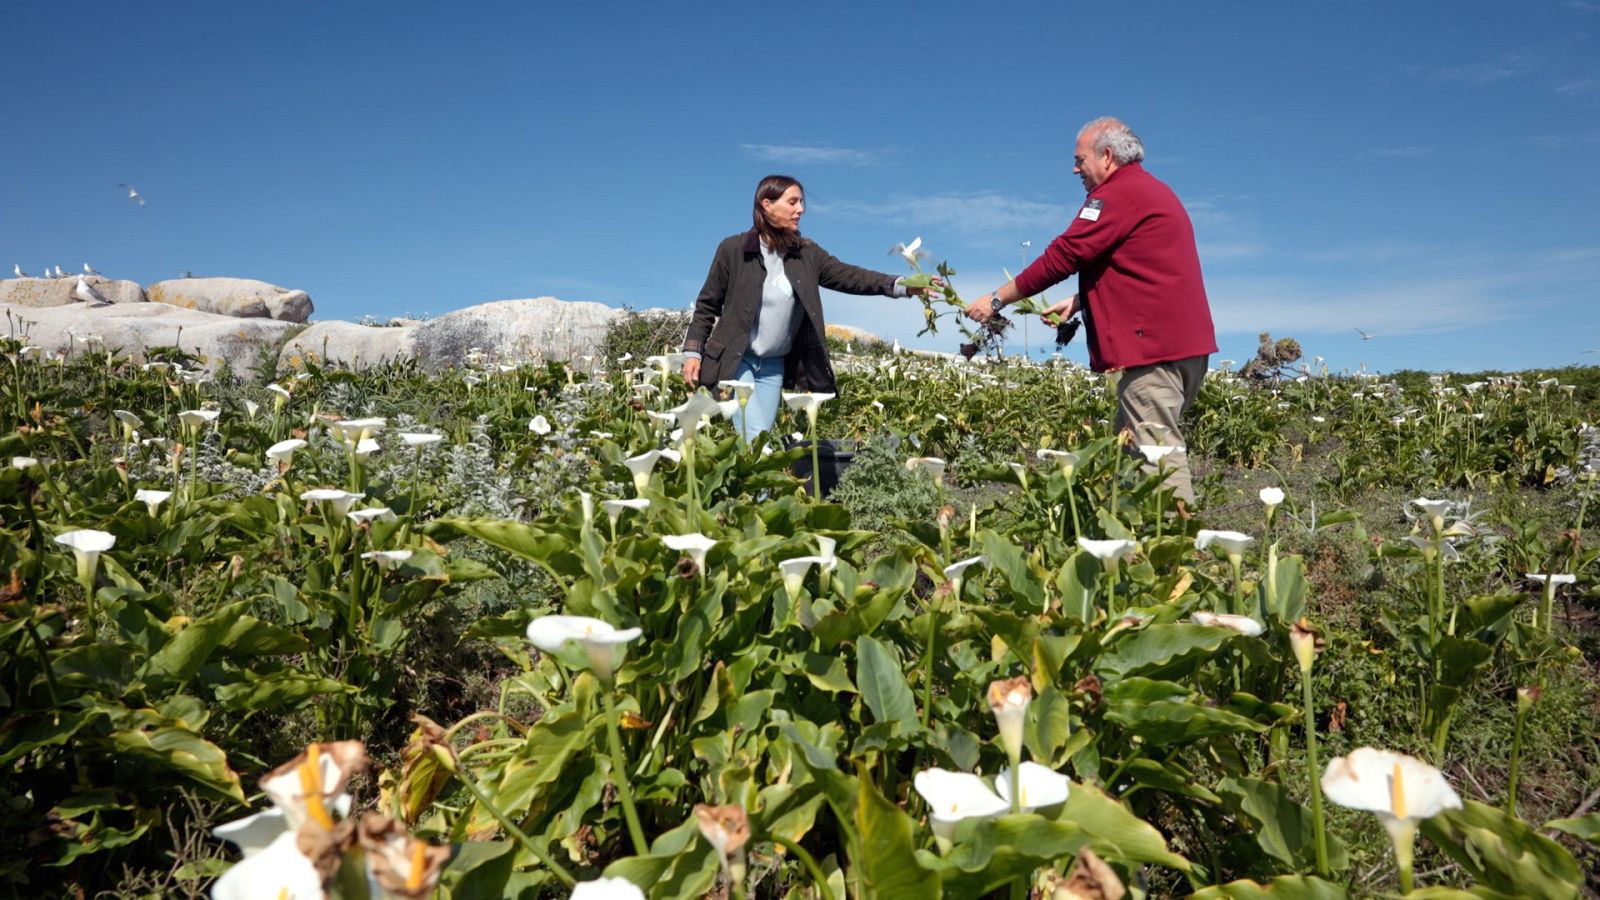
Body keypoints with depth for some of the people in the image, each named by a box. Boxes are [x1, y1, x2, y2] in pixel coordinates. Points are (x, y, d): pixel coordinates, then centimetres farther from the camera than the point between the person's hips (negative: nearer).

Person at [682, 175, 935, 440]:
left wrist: (902, 285, -24)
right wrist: (692, 351, -8)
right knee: (753, 439, -16)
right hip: (735, 359, -4)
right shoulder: (733, 249, -8)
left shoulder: (807, 253, 1)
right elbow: (707, 304, -1)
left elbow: (849, 276, -10)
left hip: (775, 364, 4)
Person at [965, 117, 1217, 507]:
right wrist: (1078, 301, 15)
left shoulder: (1118, 192, -9)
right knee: (1128, 446, 12)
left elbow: (1062, 256, -13)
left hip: (1156, 344, -10)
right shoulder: (1151, 190, 23)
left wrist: (997, 299, -5)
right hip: (1183, 342, 10)